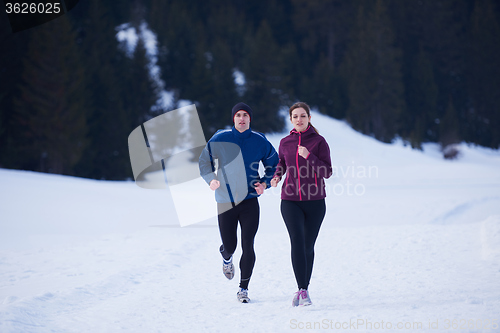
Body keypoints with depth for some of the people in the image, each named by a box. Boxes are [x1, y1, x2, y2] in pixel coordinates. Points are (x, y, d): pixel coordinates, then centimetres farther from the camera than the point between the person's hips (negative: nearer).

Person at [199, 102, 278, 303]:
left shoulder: (260, 141, 0)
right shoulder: (219, 139, -3)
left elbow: (273, 165, 14)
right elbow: (204, 161, 8)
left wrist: (265, 183, -3)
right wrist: (211, 179, -10)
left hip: (250, 201, 0)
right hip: (225, 201, 0)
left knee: (247, 246, -8)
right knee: (230, 246, 6)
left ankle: (244, 288, 4)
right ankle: (226, 257, 45)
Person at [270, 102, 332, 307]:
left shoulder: (319, 141, -1)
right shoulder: (285, 143, 7)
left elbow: (327, 172, -6)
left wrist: (309, 156, -19)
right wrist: (276, 177, 2)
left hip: (315, 201, -1)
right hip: (290, 201, 1)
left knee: (308, 246, 6)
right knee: (297, 241, -16)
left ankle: (303, 289, 22)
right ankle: (303, 290, -19)